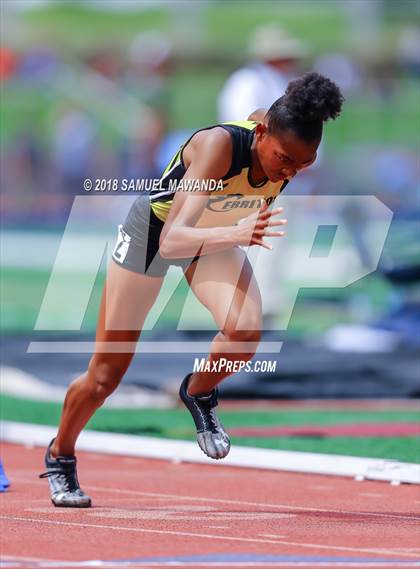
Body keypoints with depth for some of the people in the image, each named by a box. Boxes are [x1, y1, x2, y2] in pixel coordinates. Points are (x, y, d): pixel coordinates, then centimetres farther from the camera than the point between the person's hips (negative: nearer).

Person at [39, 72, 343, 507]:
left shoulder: (286, 147, -25)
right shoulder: (218, 146, -41)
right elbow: (171, 242, -48)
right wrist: (234, 234, -66)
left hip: (215, 236, 4)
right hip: (153, 229, -4)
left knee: (245, 330, -28)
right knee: (104, 376, 5)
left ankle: (199, 394, 3)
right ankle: (59, 456, 33)